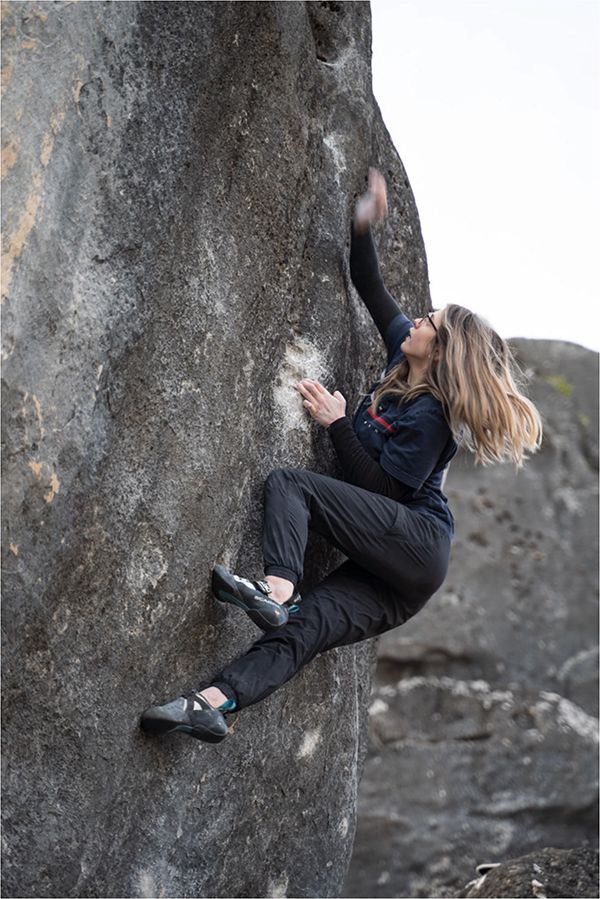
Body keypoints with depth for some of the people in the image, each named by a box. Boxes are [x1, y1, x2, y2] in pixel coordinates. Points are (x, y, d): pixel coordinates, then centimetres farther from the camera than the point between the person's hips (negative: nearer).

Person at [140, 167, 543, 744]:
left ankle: (276, 590, -35)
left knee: (289, 482, -16)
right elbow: (370, 290, 23)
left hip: (416, 543, -8)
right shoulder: (403, 361, 14)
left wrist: (337, 423, -11)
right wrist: (362, 228, 15)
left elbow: (385, 489, -16)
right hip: (399, 573, 8)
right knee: (306, 628, -15)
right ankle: (214, 703, -32)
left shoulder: (428, 416, -11)